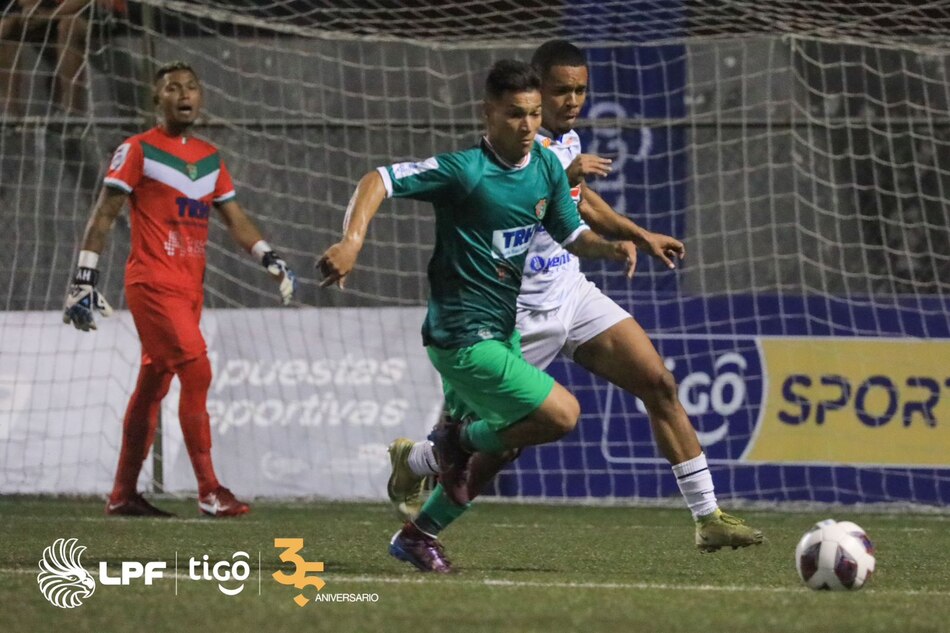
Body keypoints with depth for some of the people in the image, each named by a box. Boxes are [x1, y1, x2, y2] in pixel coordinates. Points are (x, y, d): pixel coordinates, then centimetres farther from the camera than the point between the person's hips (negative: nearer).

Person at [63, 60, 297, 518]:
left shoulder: (210, 158, 16)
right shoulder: (139, 151, -3)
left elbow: (235, 219, 19)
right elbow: (103, 216, -4)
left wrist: (270, 258, 4)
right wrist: (84, 279, -8)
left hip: (190, 288, 7)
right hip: (152, 284, -7)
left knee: (152, 386, 11)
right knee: (196, 372, -16)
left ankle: (123, 494, 17)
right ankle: (209, 492, -15)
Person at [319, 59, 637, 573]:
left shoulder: (547, 170, 4)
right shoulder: (465, 170, -19)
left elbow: (570, 235, 14)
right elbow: (379, 180, -21)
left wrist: (610, 247, -7)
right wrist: (352, 240, -37)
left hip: (500, 332, 9)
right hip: (463, 337, -9)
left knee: (497, 445, 18)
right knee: (562, 414, -15)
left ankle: (418, 535, 33)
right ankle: (462, 441, 7)